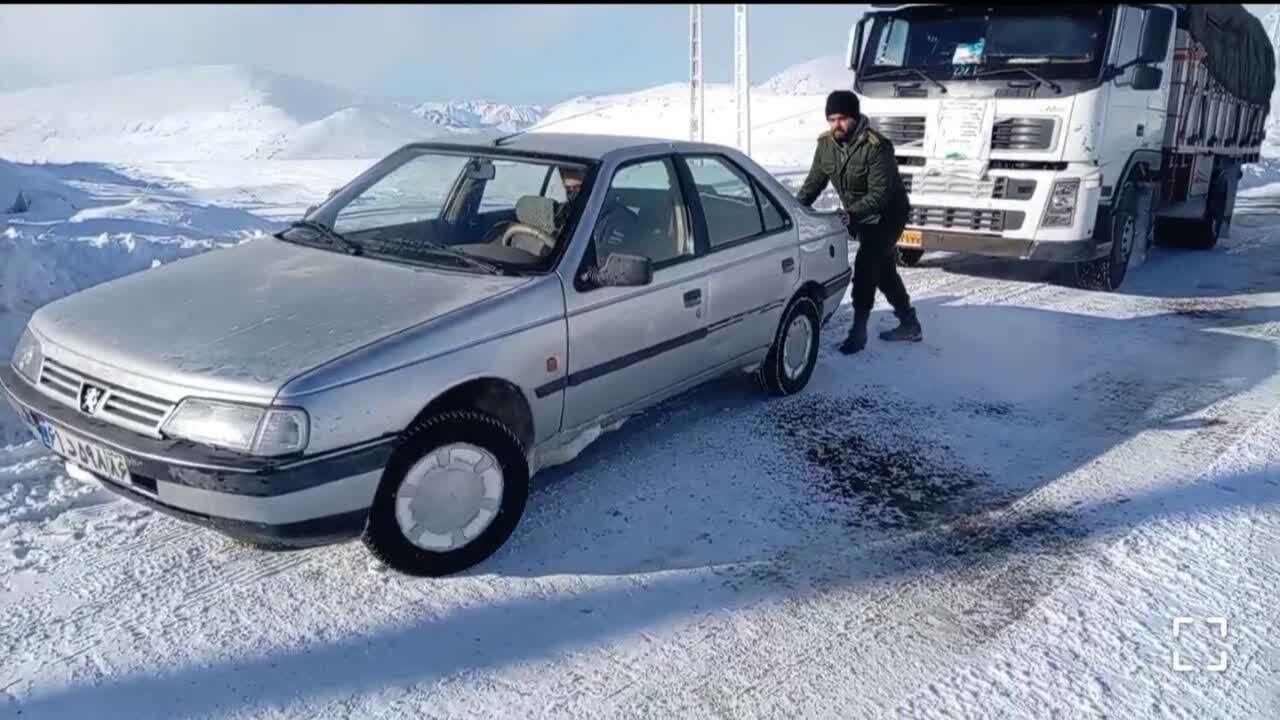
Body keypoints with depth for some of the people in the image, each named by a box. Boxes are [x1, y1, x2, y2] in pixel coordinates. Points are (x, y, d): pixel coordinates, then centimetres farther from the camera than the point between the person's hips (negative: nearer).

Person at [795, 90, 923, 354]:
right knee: (884, 271, 15)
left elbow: (880, 193, -33)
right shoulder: (826, 145, -8)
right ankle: (910, 324, 30)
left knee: (865, 267, -17)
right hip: (860, 217, 8)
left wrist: (850, 214, -45)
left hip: (887, 215, -7)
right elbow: (814, 182, -2)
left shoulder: (876, 147, -28)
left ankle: (858, 330, -9)